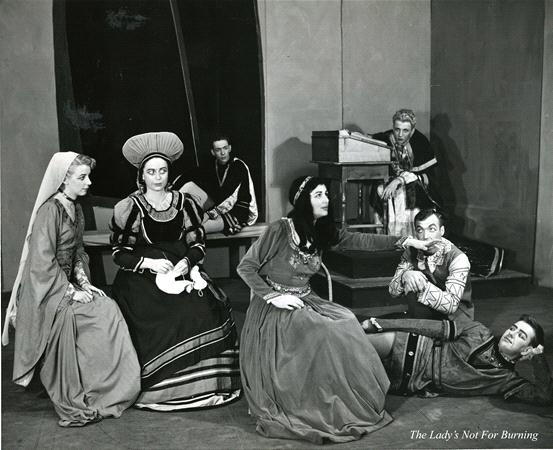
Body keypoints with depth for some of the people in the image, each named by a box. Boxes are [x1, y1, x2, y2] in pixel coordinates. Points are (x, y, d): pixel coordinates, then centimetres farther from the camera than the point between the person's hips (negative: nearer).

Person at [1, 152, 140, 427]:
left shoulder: (75, 208, 12)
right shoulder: (49, 210, -15)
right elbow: (43, 262, -19)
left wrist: (83, 282, 3)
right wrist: (72, 291, -18)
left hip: (66, 284, 8)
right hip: (47, 290, -8)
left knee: (108, 309, -9)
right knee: (104, 314, -18)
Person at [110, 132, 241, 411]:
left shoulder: (185, 203, 9)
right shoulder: (129, 208, 1)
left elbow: (198, 242, 11)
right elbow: (119, 252, 3)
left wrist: (185, 262, -9)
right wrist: (149, 262, -12)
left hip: (182, 270, 3)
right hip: (142, 278, -3)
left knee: (210, 312, -18)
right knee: (162, 323, -25)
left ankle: (204, 385, -4)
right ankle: (161, 391, -8)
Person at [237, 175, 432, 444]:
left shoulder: (323, 231, 5)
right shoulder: (280, 229, -14)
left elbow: (360, 241, 3)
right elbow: (245, 267, -13)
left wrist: (404, 241, -2)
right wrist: (274, 297, -18)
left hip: (305, 301, 6)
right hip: (274, 307, -6)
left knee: (345, 324, -16)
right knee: (326, 334, -25)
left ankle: (346, 406, -6)